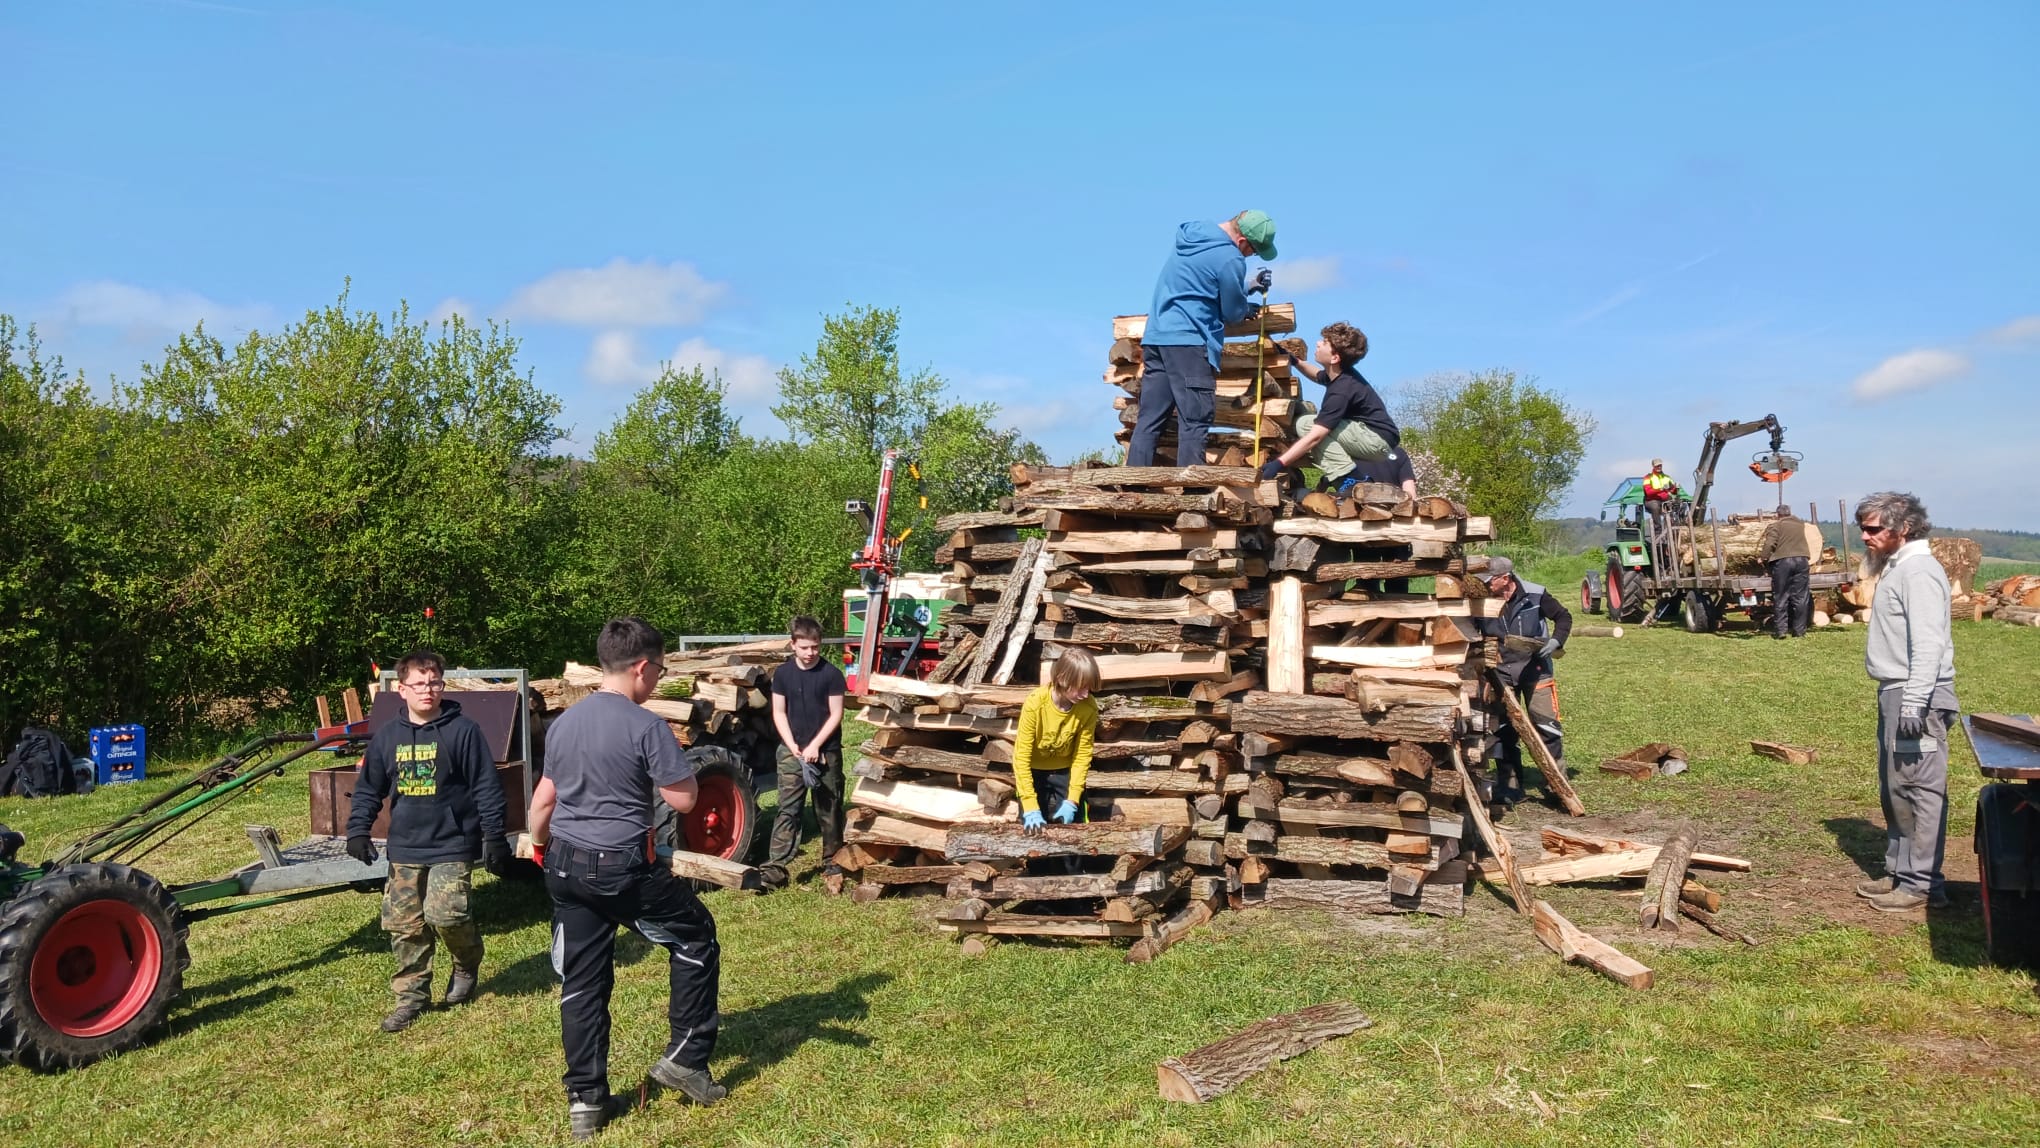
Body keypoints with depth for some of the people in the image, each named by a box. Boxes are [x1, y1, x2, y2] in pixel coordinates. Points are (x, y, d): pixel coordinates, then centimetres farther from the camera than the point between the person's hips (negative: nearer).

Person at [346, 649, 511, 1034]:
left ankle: (467, 964, 14)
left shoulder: (463, 731, -6)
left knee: (445, 913, -16)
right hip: (404, 849, 5)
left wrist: (494, 835, -8)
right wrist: (358, 829, 5)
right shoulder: (387, 736, 6)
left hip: (452, 846, -4)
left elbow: (486, 787, -6)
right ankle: (411, 996, 21)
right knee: (403, 925, 7)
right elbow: (368, 789, 15)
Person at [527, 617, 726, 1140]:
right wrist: (676, 763, 4)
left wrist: (538, 845, 34)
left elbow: (543, 798, 16)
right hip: (624, 867, -6)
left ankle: (585, 1099, 19)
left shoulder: (564, 722, 6)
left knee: (582, 983, 13)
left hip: (566, 866, 7)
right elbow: (684, 800, -14)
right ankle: (684, 1057, 17)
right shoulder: (645, 725, -16)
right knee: (696, 939, 15)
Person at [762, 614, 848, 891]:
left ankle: (832, 862, 22)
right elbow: (779, 713, 3)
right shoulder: (783, 673, 0)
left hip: (826, 751, -1)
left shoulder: (831, 674, -7)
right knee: (787, 810, -2)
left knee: (829, 810, 8)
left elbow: (836, 715, -7)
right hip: (792, 751, 1)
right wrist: (793, 747, -8)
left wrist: (815, 746, -13)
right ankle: (776, 867, -4)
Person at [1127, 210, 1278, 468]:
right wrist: (1249, 308, 21)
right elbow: (1232, 312, 0)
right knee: (1194, 424, -5)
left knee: (1148, 422, 6)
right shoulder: (1230, 259, -11)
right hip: (1189, 341, -8)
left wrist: (1249, 285, 23)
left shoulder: (1193, 236, 15)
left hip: (1155, 337, 8)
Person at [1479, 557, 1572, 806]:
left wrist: (1556, 640, -12)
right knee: (1503, 729, 2)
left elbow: (1563, 616, 4)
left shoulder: (1535, 595, -10)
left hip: (1534, 667, -2)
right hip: (1501, 671, 2)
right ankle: (1509, 786, 12)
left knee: (1546, 724, -4)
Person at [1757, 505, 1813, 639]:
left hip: (1782, 561, -3)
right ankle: (1799, 630, 6)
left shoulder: (1775, 525, 4)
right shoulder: (1800, 524, 19)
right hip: (1801, 560, 3)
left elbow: (1770, 543, -7)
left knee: (1780, 598, 0)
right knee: (1800, 597, 6)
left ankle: (1780, 630, -2)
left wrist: (1763, 557, 2)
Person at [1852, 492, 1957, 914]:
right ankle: (1900, 872, 25)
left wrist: (1915, 701, -29)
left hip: (1917, 698, -11)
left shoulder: (1919, 570, -14)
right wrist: (1898, 699, 18)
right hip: (1895, 693, 11)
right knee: (1894, 790, 16)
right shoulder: (1896, 568, 18)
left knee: (1919, 789, -6)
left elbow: (1928, 642, -23)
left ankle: (1922, 884, -2)